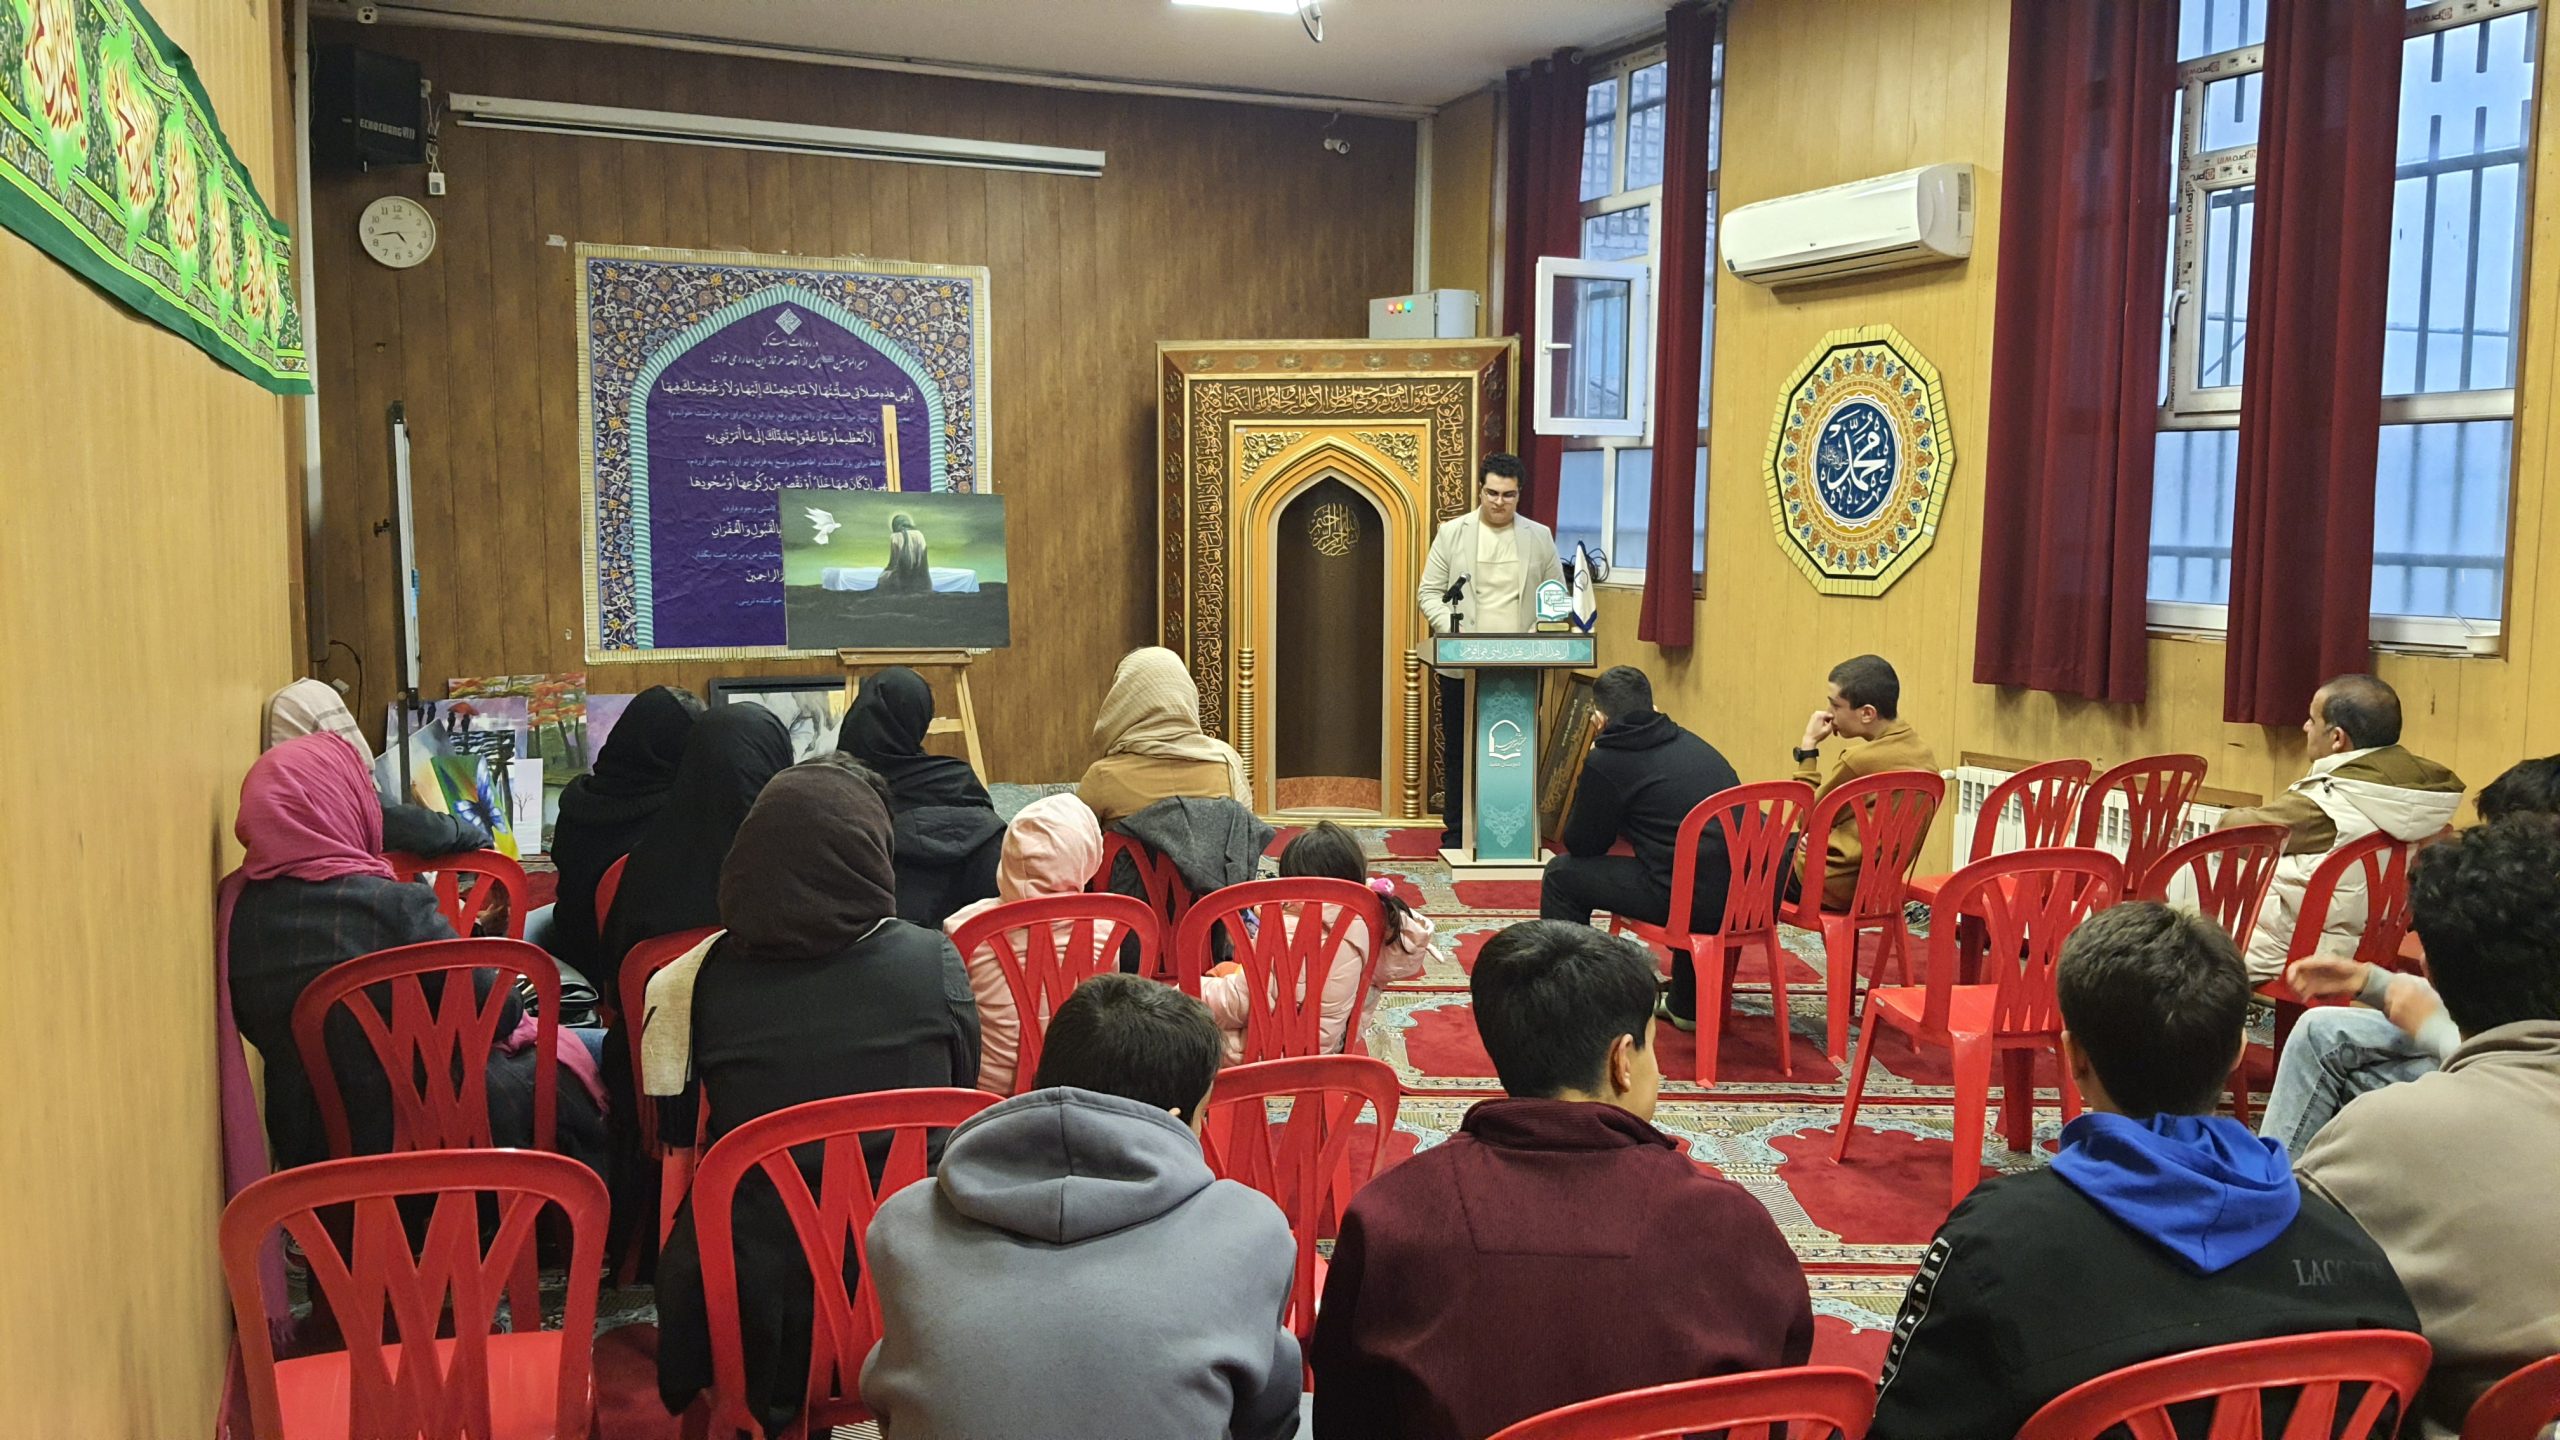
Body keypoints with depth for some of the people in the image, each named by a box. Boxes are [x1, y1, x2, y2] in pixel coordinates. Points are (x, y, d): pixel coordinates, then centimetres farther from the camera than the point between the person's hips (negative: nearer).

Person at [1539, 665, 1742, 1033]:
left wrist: (1588, 783, 19)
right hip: (1746, 896, 7)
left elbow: (1581, 845, 8)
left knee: (1562, 874, 11)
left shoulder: (1606, 763, -3)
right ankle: (1687, 1005, 45)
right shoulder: (1692, 745, 18)